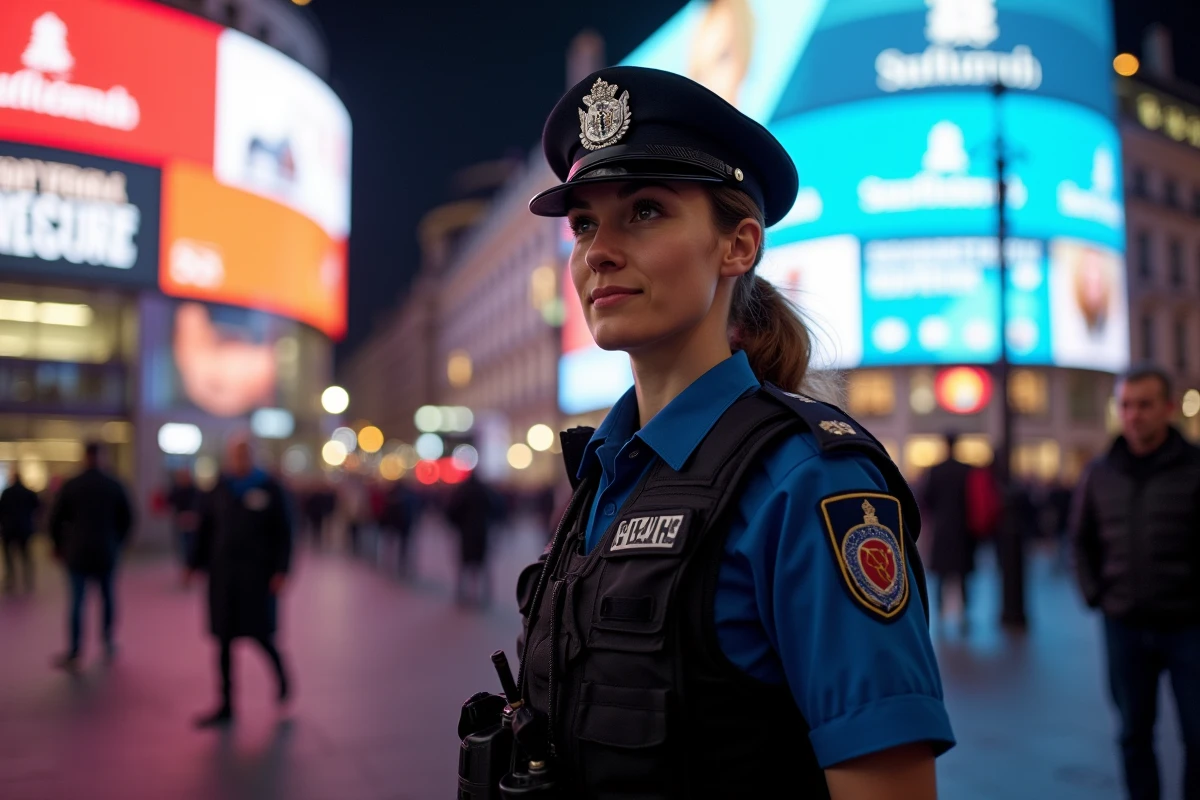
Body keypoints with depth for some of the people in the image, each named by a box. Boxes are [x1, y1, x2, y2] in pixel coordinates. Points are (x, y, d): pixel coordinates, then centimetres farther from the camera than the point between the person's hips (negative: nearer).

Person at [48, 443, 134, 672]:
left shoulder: (70, 486, -3)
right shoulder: (115, 486, 1)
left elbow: (55, 520, 0)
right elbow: (127, 519, 4)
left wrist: (59, 546, 15)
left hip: (78, 552, -1)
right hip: (107, 553, 1)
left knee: (77, 601, 1)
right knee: (108, 596, 13)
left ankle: (74, 655, -1)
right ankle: (109, 644, 19)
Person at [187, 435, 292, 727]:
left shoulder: (270, 489, -3)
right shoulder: (220, 489, 7)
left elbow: (283, 534, -4)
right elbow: (207, 529, 12)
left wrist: (281, 570, -11)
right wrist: (195, 564, 8)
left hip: (257, 575, -4)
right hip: (223, 573, 4)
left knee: (260, 634, -2)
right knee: (224, 640, 5)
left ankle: (281, 676, 29)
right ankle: (226, 706, 13)